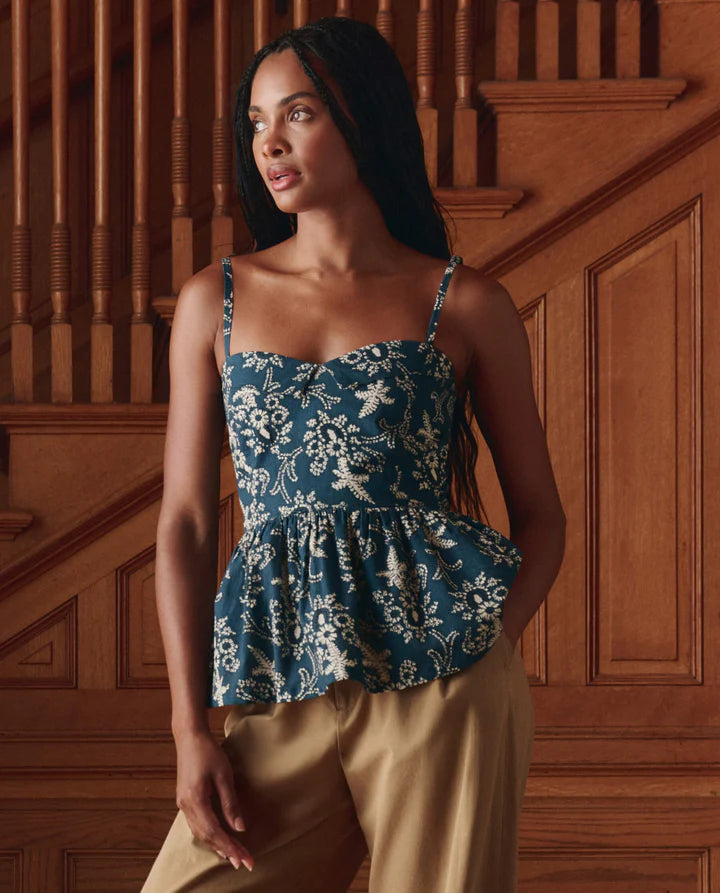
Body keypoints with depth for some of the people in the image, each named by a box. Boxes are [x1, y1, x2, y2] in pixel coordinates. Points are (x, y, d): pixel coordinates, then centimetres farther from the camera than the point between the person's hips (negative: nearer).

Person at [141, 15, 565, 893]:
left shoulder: (463, 304, 5)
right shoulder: (215, 301, 11)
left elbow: (539, 512, 9)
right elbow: (185, 524, 8)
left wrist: (485, 654, -8)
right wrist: (190, 732, 0)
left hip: (437, 685, -2)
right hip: (280, 695, 2)